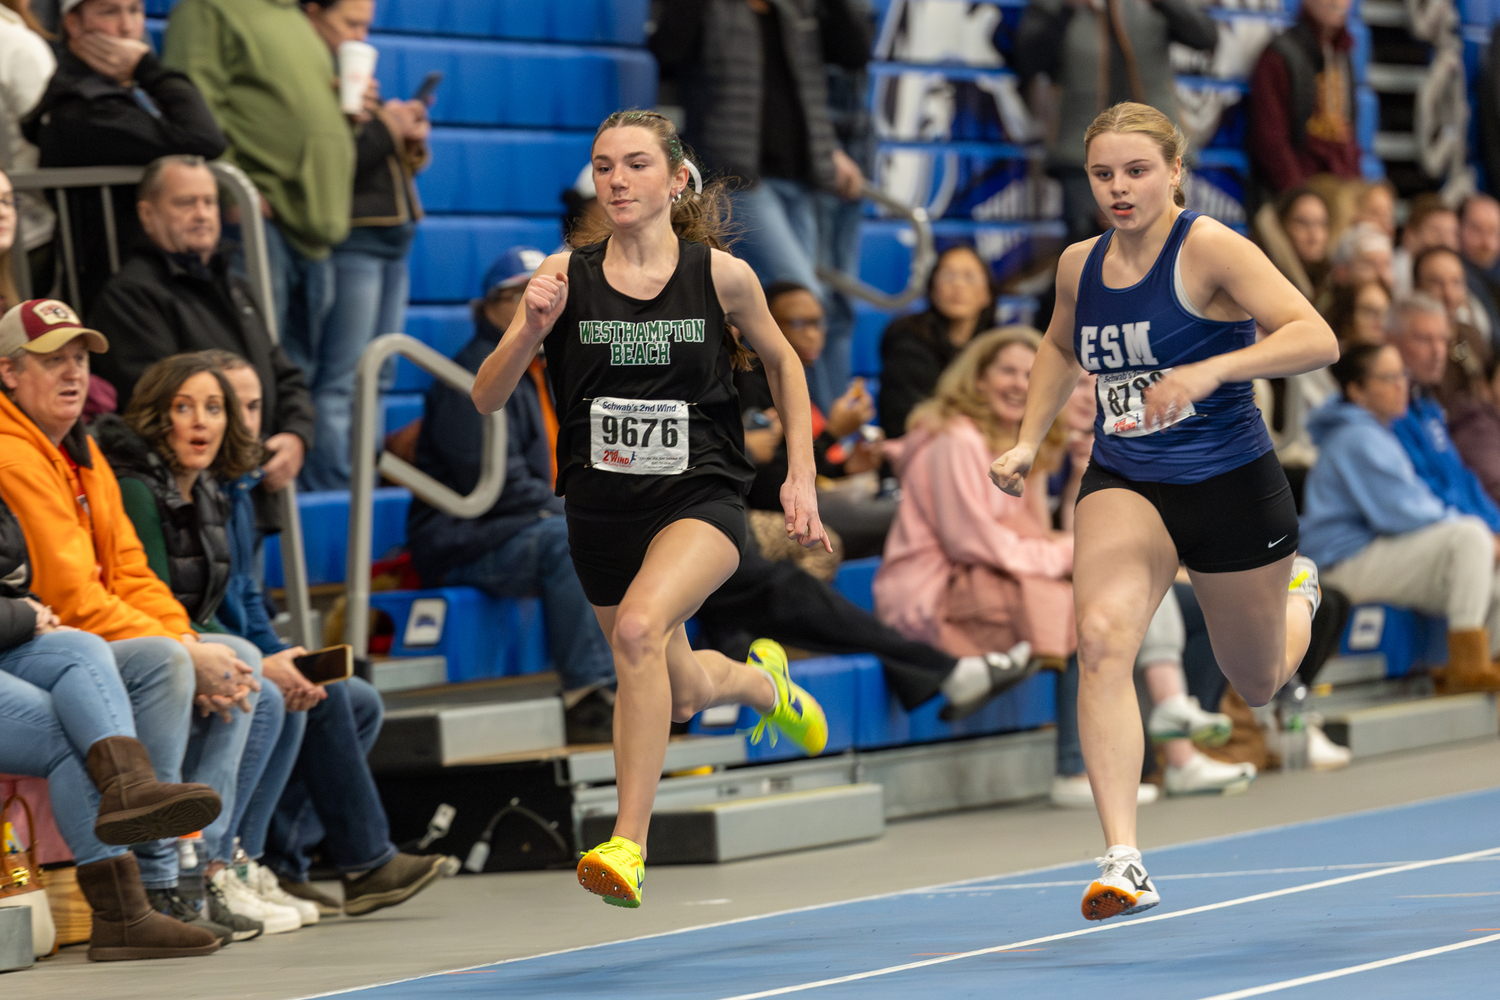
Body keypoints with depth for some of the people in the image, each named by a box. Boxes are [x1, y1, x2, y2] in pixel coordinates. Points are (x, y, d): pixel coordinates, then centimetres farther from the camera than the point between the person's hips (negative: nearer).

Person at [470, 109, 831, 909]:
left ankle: (628, 843, -27)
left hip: (700, 498, -3)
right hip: (601, 509, 3)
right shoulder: (565, 275, -6)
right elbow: (487, 399, -7)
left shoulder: (721, 275, -7)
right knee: (682, 694, 18)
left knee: (639, 626, -32)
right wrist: (531, 330, -25)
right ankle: (759, 679, 56)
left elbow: (782, 363, 11)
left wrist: (801, 476, 6)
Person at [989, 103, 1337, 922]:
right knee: (1101, 635, -27)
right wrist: (1028, 441, 12)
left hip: (1230, 484, -3)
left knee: (1259, 686, 17)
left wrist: (1211, 370, -39)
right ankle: (1123, 863, -31)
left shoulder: (1210, 250, -16)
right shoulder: (1080, 267, 2)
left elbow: (1317, 339, -26)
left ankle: (1296, 590, 55)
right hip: (1124, 483, 3)